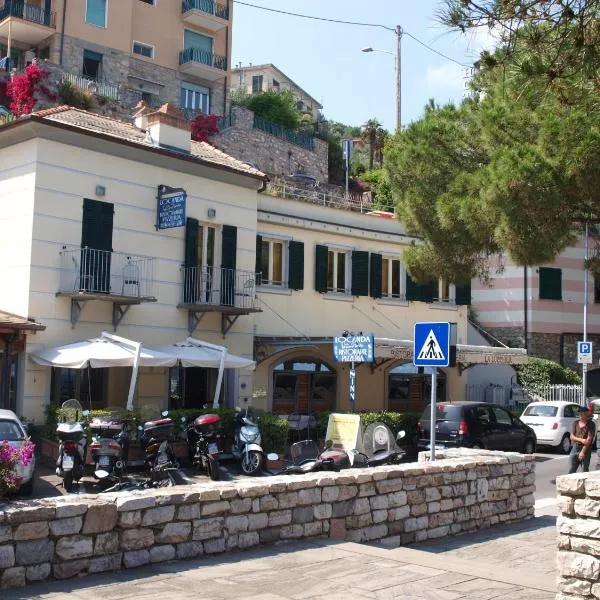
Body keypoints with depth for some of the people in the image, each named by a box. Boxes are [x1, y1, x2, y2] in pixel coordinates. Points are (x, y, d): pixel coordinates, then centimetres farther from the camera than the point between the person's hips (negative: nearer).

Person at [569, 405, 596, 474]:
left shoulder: (591, 424, -6)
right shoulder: (576, 423, 8)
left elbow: (589, 439, -12)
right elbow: (572, 437, 4)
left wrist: (583, 452, -16)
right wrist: (581, 440, -15)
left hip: (586, 450, -4)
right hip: (575, 448, 4)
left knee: (585, 470, 1)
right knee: (572, 470, 3)